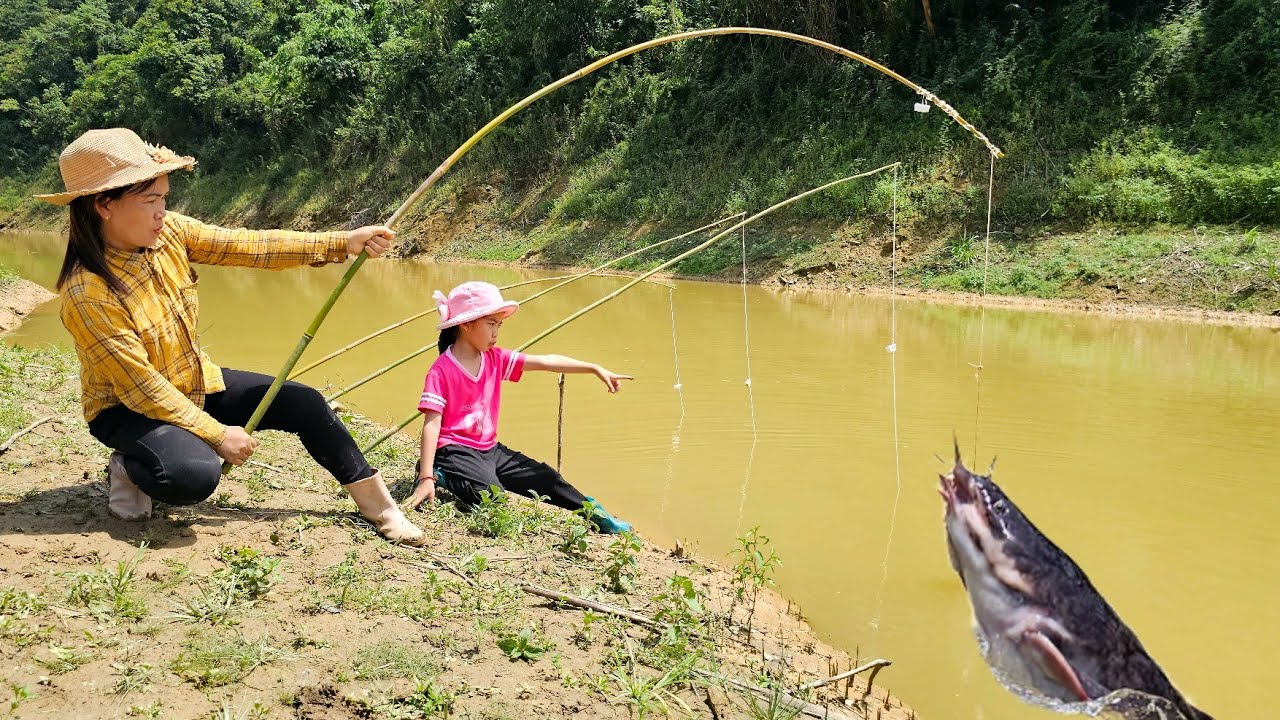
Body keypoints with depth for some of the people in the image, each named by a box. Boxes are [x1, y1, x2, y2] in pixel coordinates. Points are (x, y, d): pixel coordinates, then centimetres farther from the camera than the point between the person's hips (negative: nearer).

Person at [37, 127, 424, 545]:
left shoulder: (168, 233, -11)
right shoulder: (88, 292, -28)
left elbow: (249, 247, -15)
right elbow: (141, 386, -26)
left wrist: (343, 243, -22)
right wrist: (217, 434, -23)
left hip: (194, 385, 7)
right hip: (127, 409, -7)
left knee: (303, 403, -4)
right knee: (194, 475, -35)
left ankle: (376, 503, 10)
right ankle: (129, 467, 0)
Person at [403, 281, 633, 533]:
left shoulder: (495, 359, 4)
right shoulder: (442, 369, -14)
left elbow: (545, 362, -1)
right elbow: (432, 423, -18)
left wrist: (595, 369, -7)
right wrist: (426, 479, -24)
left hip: (490, 449, 7)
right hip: (454, 450, -7)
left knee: (545, 477, 6)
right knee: (490, 493, -31)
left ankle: (594, 512, 21)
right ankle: (440, 477, -7)